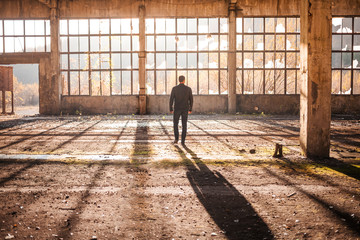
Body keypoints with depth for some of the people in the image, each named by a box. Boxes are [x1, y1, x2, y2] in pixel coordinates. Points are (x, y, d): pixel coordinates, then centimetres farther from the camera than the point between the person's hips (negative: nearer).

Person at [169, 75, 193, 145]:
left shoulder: (174, 88, -5)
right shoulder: (188, 89, -2)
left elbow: (171, 99, -6)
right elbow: (191, 100, 2)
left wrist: (171, 109, 4)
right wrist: (190, 109, 13)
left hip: (177, 109, -1)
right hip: (185, 109, 1)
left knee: (175, 124, 16)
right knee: (184, 125, 5)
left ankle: (176, 138, 7)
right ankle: (183, 141, 2)